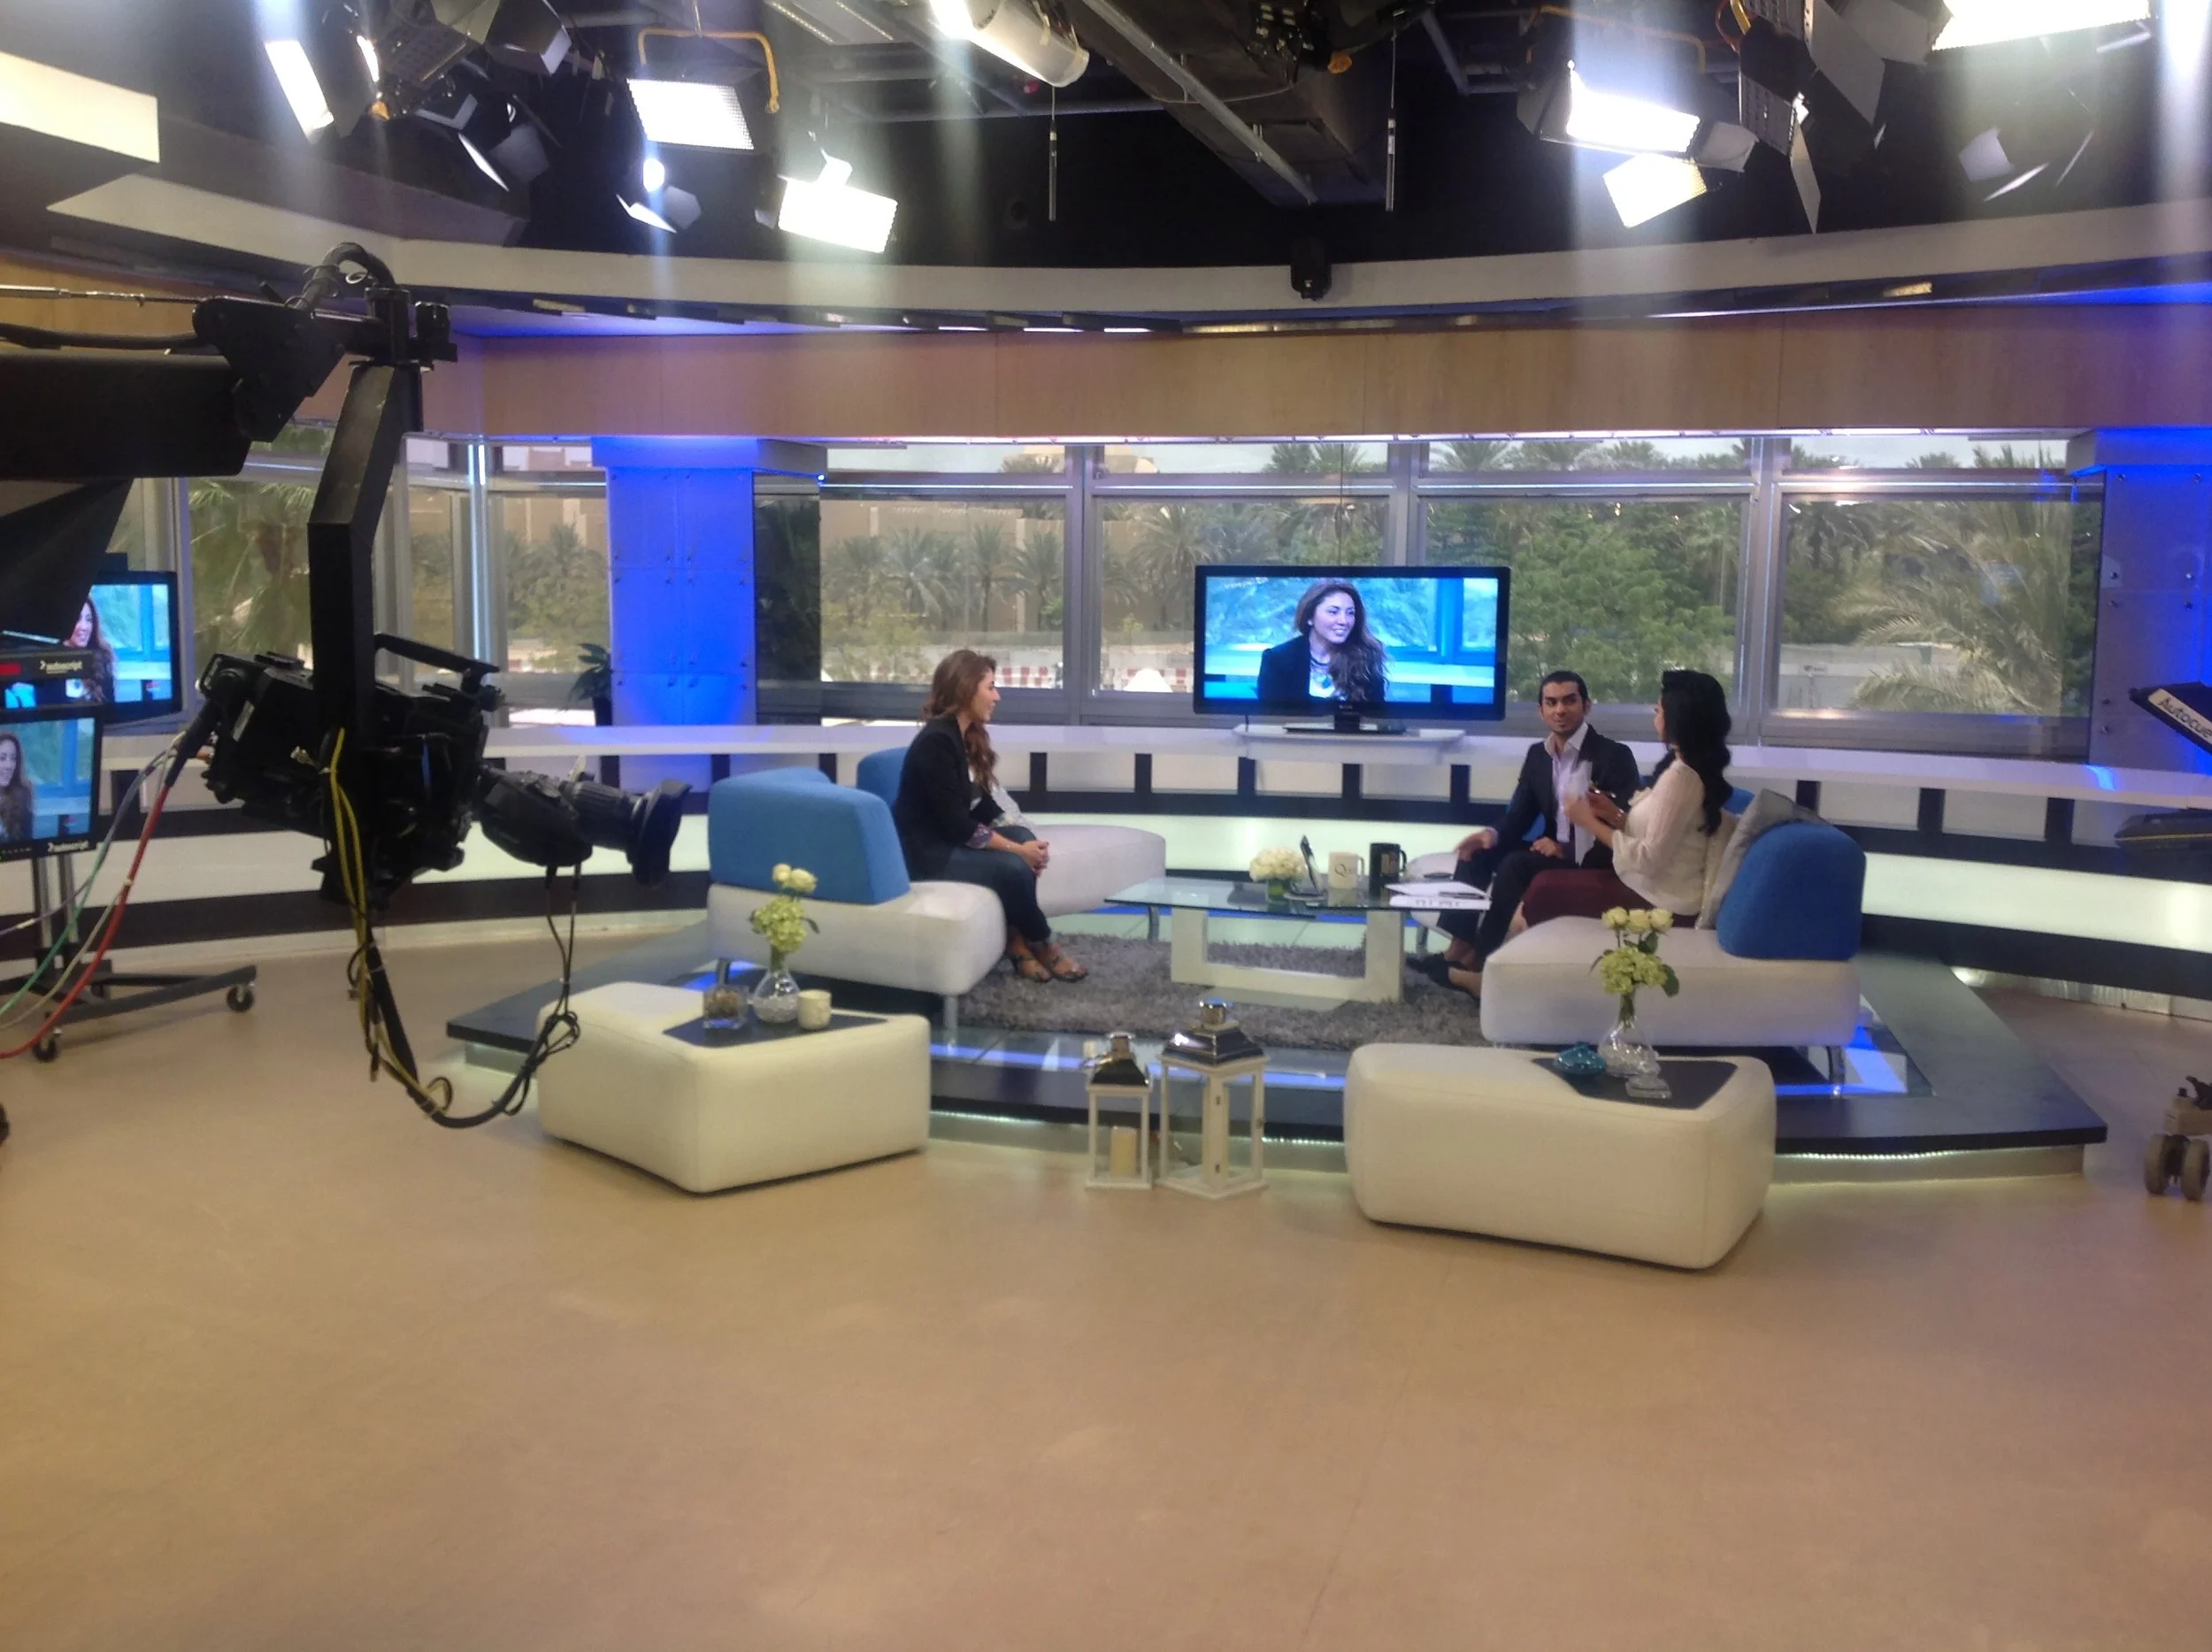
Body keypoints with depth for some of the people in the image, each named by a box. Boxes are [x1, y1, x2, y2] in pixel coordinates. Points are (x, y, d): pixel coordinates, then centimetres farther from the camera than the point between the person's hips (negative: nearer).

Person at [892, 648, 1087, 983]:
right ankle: (1041, 945, 3)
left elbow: (982, 809, 8)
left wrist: (1023, 844, -8)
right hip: (923, 852, -10)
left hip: (949, 839, 10)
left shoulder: (966, 737, 10)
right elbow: (957, 826, -22)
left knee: (1024, 837, -9)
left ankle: (1018, 942, -6)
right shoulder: (936, 742, -21)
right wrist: (1016, 850, -17)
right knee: (1012, 866, -21)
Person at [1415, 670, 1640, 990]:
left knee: (1516, 865, -27)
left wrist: (1568, 850, -31)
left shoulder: (1615, 756, -14)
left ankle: (1476, 962, -20)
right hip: (1556, 852, 7)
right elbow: (1519, 816, 7)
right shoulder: (1537, 754, 7)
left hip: (1596, 864, -7)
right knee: (1479, 851, -8)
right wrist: (1492, 833, -17)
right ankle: (1458, 949, -14)